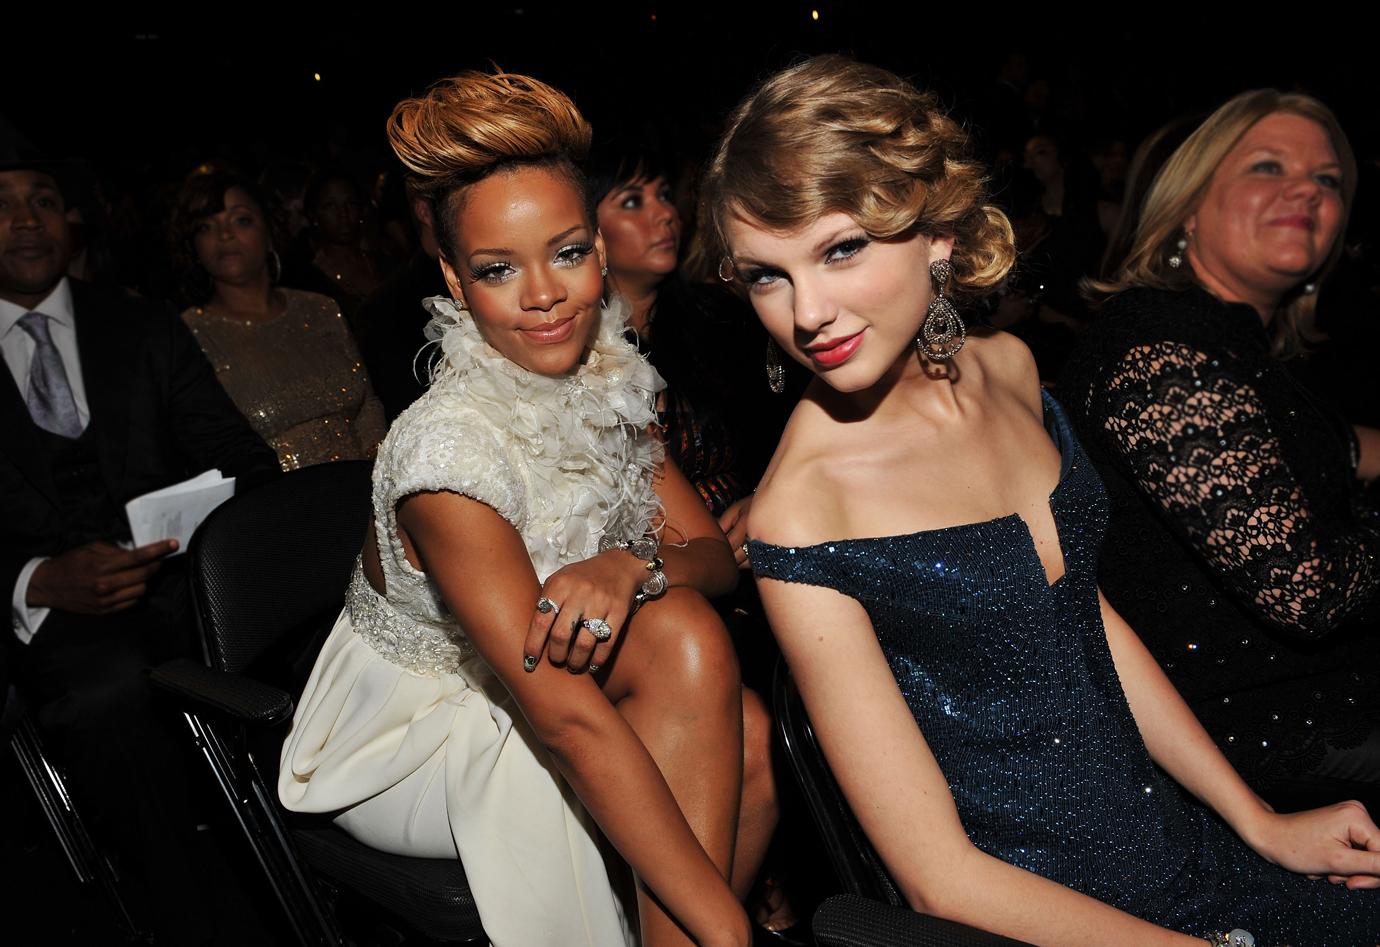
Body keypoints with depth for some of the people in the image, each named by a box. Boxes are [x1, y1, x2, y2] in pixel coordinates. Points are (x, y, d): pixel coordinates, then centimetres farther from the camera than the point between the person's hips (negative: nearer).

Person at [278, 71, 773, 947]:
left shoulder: (610, 385, -6)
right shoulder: (450, 447, -29)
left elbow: (718, 555, -5)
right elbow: (568, 721, -32)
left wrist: (636, 566, -30)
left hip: (516, 706, 6)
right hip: (409, 739, -6)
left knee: (745, 740, -19)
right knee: (685, 642, -25)